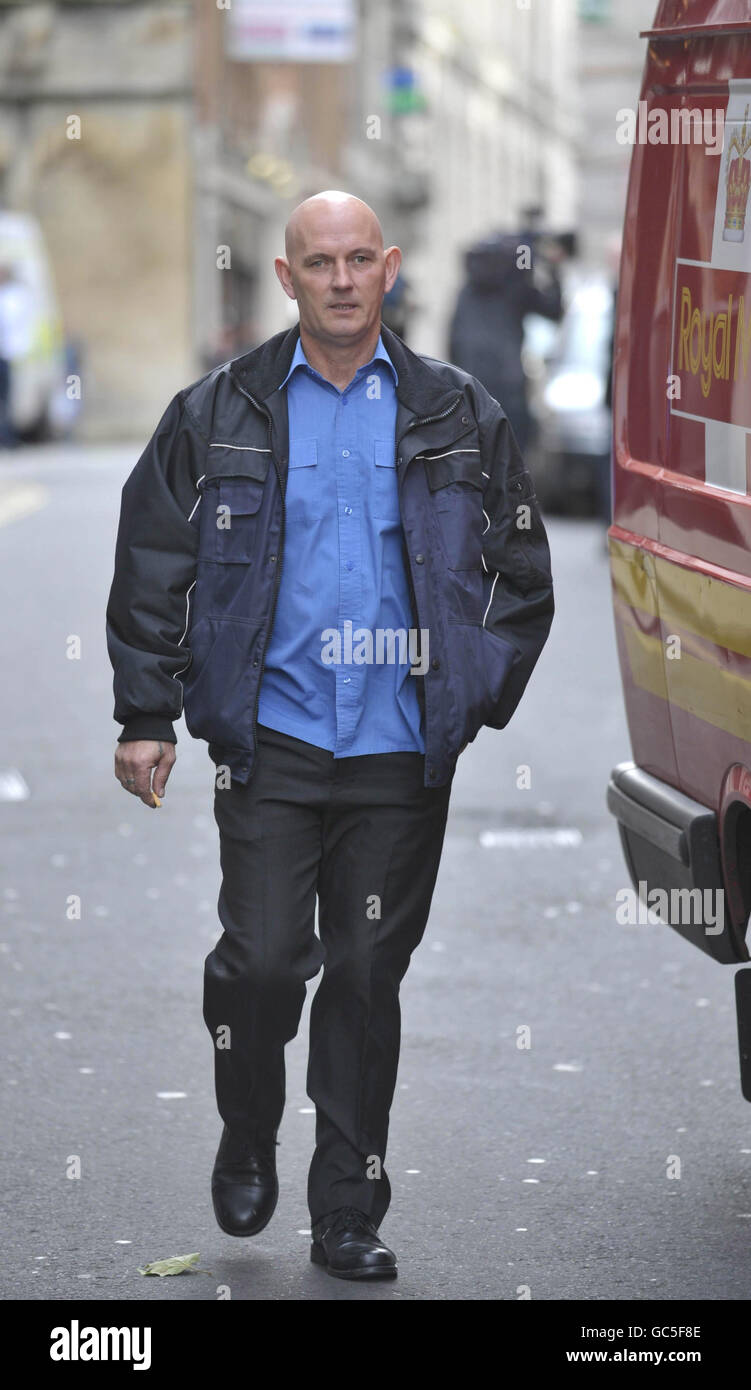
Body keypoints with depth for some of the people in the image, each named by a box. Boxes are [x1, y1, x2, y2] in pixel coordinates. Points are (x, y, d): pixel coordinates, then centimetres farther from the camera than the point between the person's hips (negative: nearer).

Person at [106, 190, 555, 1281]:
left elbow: (522, 569, 13)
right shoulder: (220, 414, 4)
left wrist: (479, 700, 4)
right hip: (271, 740, -1)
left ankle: (349, 1215, 12)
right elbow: (153, 566, 7)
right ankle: (247, 1145, 17)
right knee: (264, 957, -10)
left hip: (401, 752, 1)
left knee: (368, 977, 4)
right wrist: (148, 718, 2)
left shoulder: (457, 417, 7)